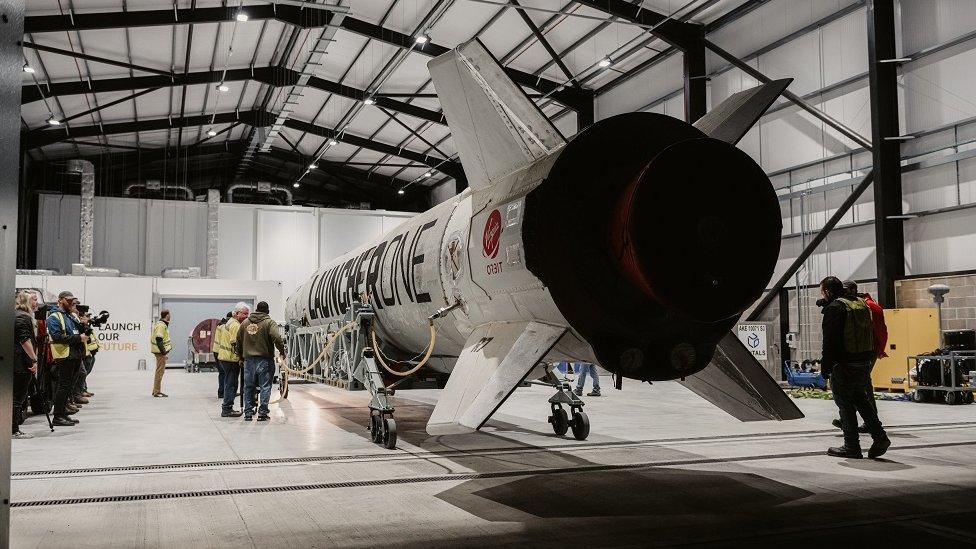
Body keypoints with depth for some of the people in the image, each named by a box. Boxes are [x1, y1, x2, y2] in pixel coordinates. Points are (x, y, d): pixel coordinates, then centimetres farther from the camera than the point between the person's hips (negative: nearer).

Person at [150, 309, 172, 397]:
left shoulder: (162, 324, 16)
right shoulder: (161, 325, -17)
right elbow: (159, 339, -22)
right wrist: (163, 350, -21)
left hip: (160, 351, 11)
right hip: (160, 351, -11)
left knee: (159, 371, 17)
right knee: (160, 371, -7)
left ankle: (156, 390, 25)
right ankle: (157, 392, -4)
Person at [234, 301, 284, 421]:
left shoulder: (245, 323, 10)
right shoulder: (269, 322, -7)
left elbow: (238, 341, 15)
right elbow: (277, 339, -19)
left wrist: (241, 354, 26)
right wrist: (282, 351, -6)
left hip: (248, 359, 4)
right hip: (264, 359, -4)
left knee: (248, 386, 12)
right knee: (265, 386, 2)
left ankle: (248, 412, 14)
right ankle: (262, 413, 0)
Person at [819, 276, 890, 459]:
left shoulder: (834, 308, -13)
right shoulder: (862, 305, 13)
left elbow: (830, 341, -17)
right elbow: (871, 336, 17)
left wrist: (826, 368, -14)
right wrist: (869, 358, 21)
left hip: (844, 366, -8)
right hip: (865, 362, 8)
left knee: (845, 403, 1)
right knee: (861, 399, 19)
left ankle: (852, 447, 6)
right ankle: (880, 437, 11)